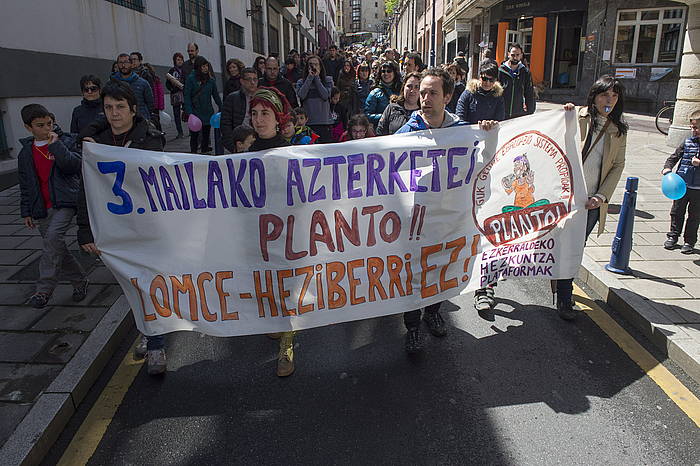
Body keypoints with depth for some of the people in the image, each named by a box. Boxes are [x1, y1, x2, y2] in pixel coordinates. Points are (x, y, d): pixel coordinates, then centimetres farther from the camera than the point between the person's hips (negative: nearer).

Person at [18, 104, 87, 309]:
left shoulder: (65, 141, 1)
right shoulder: (26, 153, 12)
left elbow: (74, 165, -16)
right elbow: (25, 185, 16)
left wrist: (56, 144, -18)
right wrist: (26, 212, 14)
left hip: (64, 203, -5)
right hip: (42, 209, 5)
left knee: (53, 237, -25)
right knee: (57, 249, 7)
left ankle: (44, 289, -21)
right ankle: (79, 280, 25)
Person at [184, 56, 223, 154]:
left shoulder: (210, 79, 5)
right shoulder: (191, 78, -6)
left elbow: (216, 95, 12)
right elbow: (187, 97, -8)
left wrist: (221, 108, 7)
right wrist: (190, 113, -16)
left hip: (208, 112, 3)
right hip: (195, 112, -3)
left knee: (206, 134, 11)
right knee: (194, 134, 5)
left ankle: (205, 151, 21)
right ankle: (193, 152, 15)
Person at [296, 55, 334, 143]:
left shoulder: (328, 80, 9)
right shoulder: (301, 82, 11)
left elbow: (325, 96, -7)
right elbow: (301, 95, -9)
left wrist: (316, 78, -3)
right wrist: (310, 77, -5)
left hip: (324, 122, 0)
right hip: (307, 122, 0)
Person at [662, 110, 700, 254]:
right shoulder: (688, 142, 2)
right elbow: (675, 156, 6)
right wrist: (668, 167, -10)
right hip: (682, 184, 3)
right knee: (677, 212, 11)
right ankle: (673, 236, 25)